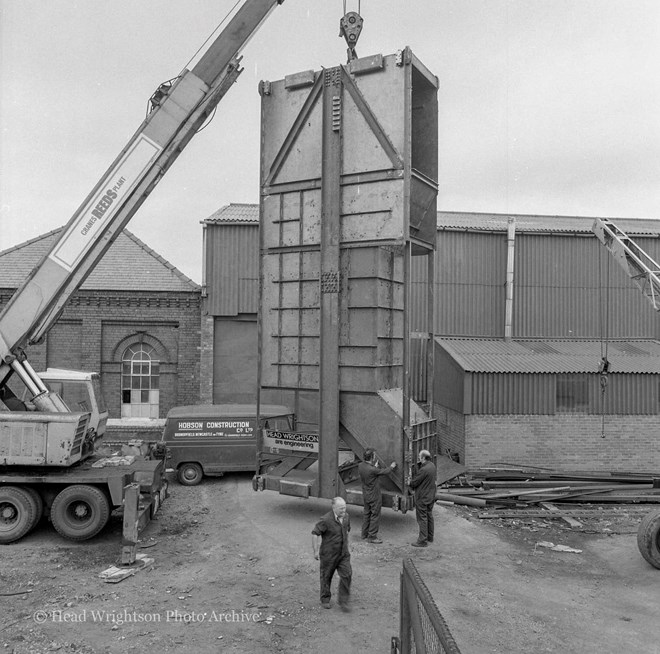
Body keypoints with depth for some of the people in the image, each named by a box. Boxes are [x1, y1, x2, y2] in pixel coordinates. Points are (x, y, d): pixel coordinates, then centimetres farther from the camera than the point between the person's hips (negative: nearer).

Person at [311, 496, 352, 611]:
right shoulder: (326, 520, -24)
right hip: (328, 554, -4)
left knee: (347, 575, -5)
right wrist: (315, 551, -12)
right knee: (326, 577, 11)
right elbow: (315, 533, -17)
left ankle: (343, 600, 10)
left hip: (343, 554, 5)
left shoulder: (346, 517, -3)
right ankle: (325, 600, 32)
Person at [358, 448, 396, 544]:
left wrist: (375, 466, 10)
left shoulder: (361, 465, -7)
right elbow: (385, 472, -15)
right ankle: (372, 537, 11)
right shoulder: (372, 470, -29)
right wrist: (391, 467, 5)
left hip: (365, 495, 8)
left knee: (366, 514, 18)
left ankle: (365, 534, 28)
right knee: (375, 515, 4)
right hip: (374, 496, -8)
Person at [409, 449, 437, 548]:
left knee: (422, 518, 0)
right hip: (431, 496, 9)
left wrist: (409, 483, 2)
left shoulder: (424, 470, -28)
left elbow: (414, 482, -20)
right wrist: (419, 465, -6)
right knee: (429, 516, 19)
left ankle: (422, 540, 6)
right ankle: (430, 537, 32)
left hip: (422, 498, -9)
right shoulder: (432, 466, 3)